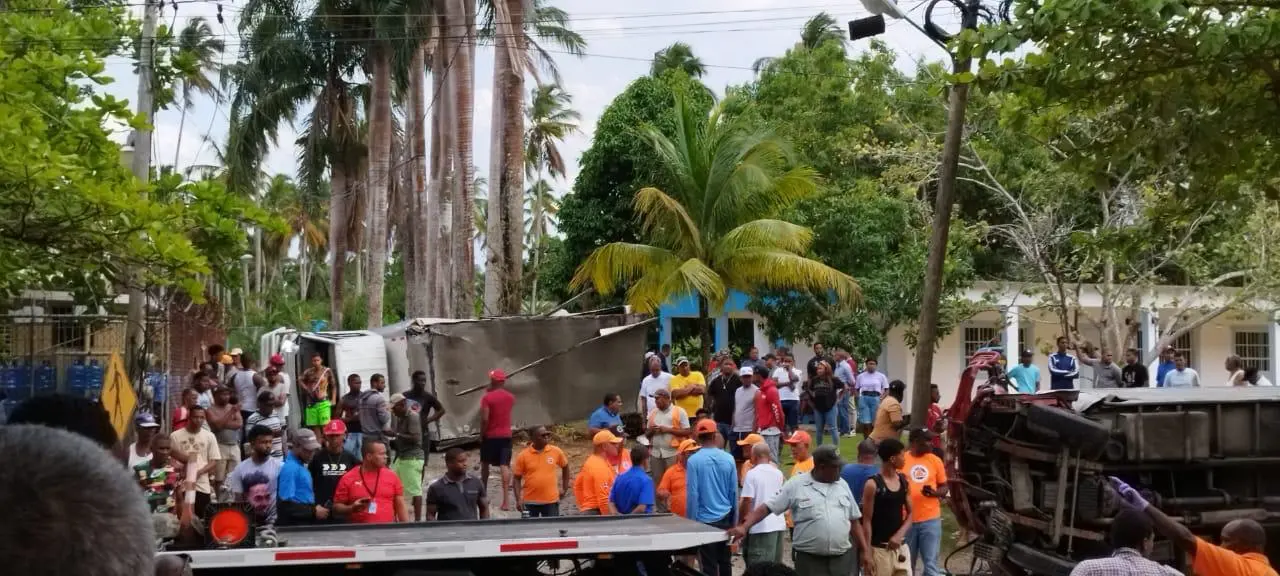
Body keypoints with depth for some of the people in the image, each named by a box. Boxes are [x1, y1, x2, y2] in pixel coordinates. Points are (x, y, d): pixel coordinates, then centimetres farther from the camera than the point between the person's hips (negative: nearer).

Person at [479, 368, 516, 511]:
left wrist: (481, 435, -4)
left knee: (485, 464, 17)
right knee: (505, 466, -5)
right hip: (506, 435, 3)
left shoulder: (487, 397, -12)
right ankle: (506, 500, -16)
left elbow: (484, 419, -16)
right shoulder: (510, 397, 4)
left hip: (490, 435, -3)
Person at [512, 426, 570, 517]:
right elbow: (516, 478, -1)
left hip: (551, 500, 1)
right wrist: (518, 499, -9)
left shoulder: (556, 452, -3)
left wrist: (565, 488, 12)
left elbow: (565, 466, 15)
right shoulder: (523, 455, -7)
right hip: (530, 501, -1)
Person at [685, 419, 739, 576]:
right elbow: (734, 492, 3)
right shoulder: (728, 459, -3)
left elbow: (692, 494, -12)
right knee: (725, 562, 14)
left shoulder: (693, 461, -13)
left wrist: (692, 521, -3)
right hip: (725, 518, 3)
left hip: (705, 519, -3)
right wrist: (734, 519, 14)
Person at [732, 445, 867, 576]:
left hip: (843, 558, 3)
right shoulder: (796, 485, -4)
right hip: (809, 559, -3)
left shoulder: (842, 485, 8)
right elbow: (767, 507, -5)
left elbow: (854, 520, 14)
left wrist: (864, 551, 10)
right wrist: (744, 527, -17)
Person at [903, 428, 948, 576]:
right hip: (907, 520, -1)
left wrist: (934, 492, -11)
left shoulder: (935, 460, 4)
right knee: (907, 564, 10)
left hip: (931, 519, 1)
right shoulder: (901, 460, -3)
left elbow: (944, 488, 9)